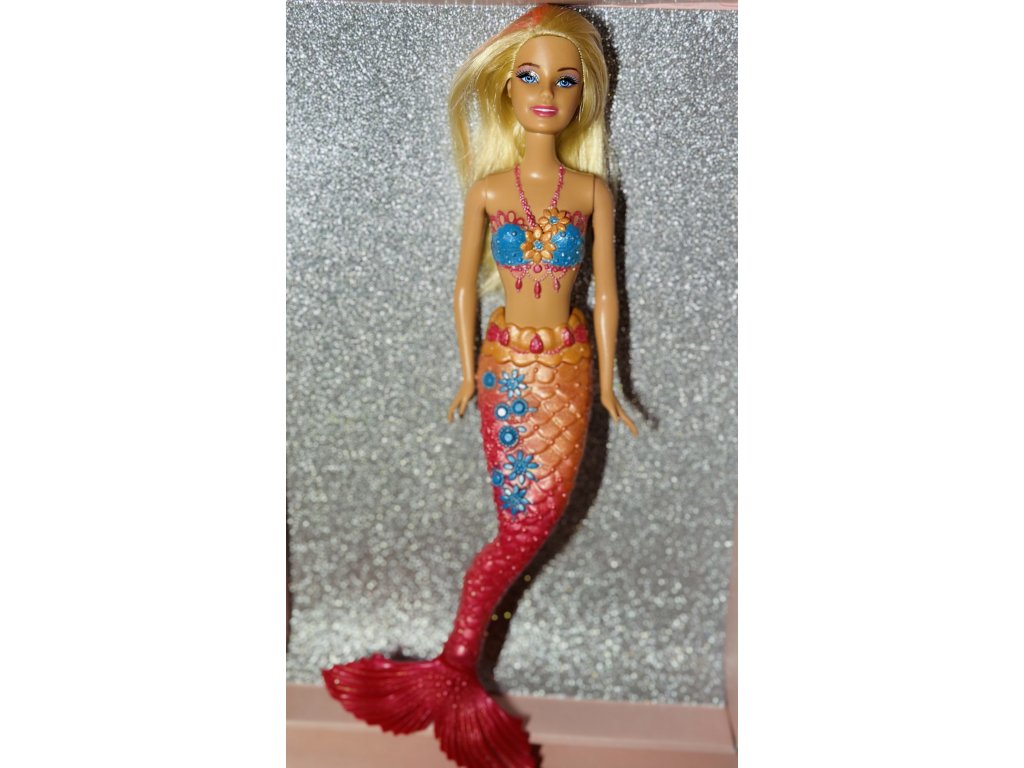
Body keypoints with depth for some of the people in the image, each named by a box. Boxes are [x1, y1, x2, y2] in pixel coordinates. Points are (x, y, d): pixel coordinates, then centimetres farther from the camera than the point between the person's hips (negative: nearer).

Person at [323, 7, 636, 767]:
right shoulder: (488, 188, -3)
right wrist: (467, 370, 6)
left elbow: (605, 292, 3)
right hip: (508, 366, -2)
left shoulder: (592, 191, -1)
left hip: (568, 367, 2)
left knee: (542, 512, 2)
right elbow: (465, 285, 5)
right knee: (525, 523, -3)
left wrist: (606, 382, 3)